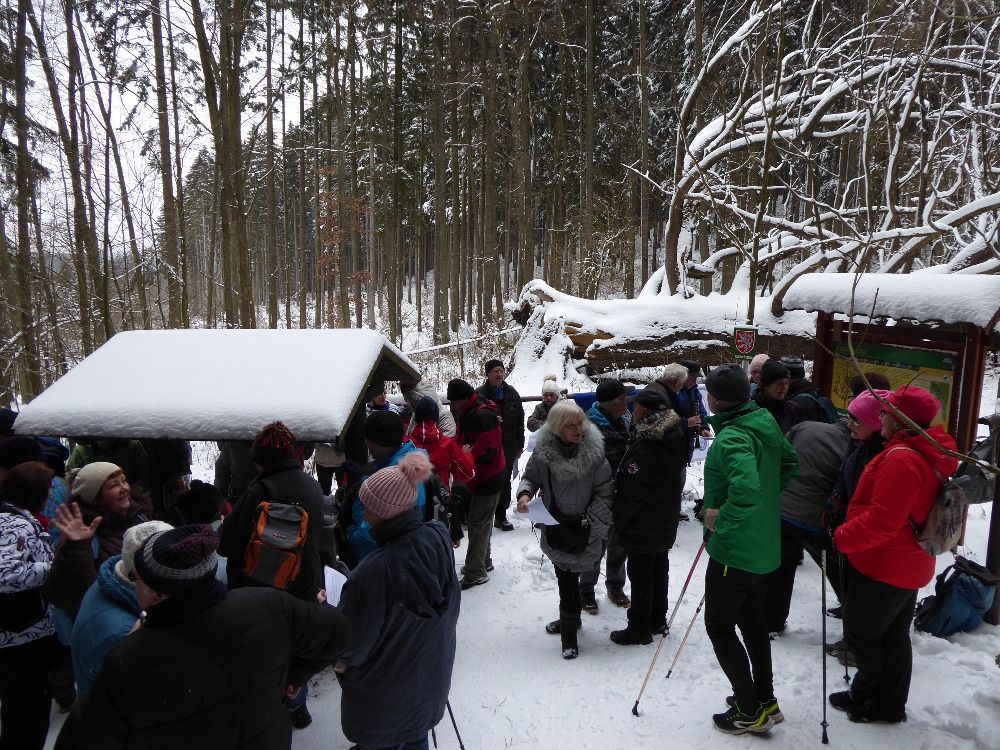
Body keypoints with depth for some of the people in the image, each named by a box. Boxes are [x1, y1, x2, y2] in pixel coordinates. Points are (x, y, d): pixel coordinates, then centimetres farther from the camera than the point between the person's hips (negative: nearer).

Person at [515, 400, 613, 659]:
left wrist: (592, 522, -14)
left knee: (568, 577, 0)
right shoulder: (544, 451, -11)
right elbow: (531, 476, 4)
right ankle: (570, 619, 40)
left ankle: (569, 632, 17)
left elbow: (604, 491, -9)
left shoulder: (593, 449, -14)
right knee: (565, 576, 17)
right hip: (555, 525, 2)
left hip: (584, 528, -2)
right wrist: (524, 493, -18)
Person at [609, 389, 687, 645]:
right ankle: (658, 620, 34)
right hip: (666, 522, 9)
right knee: (659, 570, 20)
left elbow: (631, 492, -23)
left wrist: (619, 519, -9)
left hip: (643, 526, -9)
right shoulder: (675, 435, -1)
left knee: (640, 575, 4)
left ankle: (639, 628, 17)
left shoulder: (644, 448, -28)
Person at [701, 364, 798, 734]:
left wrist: (721, 517, -25)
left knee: (719, 626, 8)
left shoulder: (731, 437, -26)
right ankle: (765, 700, 35)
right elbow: (790, 463, 18)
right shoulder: (764, 424, 1)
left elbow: (745, 488, -41)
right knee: (752, 621, 22)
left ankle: (749, 711, 18)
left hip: (733, 550, -9)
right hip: (764, 547, 9)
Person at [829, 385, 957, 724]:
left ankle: (868, 698, 24)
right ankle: (891, 704, 32)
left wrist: (841, 537, -18)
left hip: (885, 567, -10)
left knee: (860, 633, 7)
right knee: (894, 635, 20)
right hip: (908, 565, 10)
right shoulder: (928, 454, 7)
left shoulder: (901, 459, -27)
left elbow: (881, 520, -31)